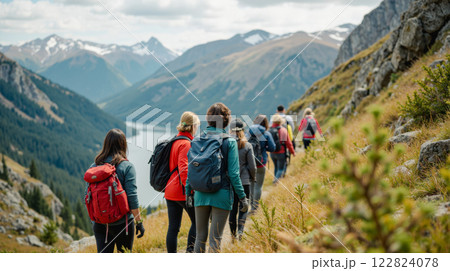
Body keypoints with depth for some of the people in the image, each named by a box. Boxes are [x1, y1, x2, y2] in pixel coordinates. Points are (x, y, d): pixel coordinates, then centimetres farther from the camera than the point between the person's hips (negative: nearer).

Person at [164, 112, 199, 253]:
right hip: (183, 192, -8)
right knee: (197, 221, 11)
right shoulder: (186, 144, -14)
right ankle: (190, 250, 4)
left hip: (170, 192, 8)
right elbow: (184, 169, -22)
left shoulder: (174, 142, 13)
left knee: (173, 227, 9)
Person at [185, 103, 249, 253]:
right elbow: (233, 173, -10)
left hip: (201, 194, 3)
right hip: (221, 195, -3)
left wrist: (188, 192, 15)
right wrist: (242, 197, -2)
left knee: (200, 236, 15)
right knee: (215, 238, 4)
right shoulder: (229, 141, -9)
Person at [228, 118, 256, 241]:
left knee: (233, 207, 13)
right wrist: (253, 178, 15)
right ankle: (240, 230, -9)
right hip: (244, 181, -2)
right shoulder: (247, 146, -8)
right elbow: (252, 166, -3)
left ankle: (233, 233, 19)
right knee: (243, 207, 7)